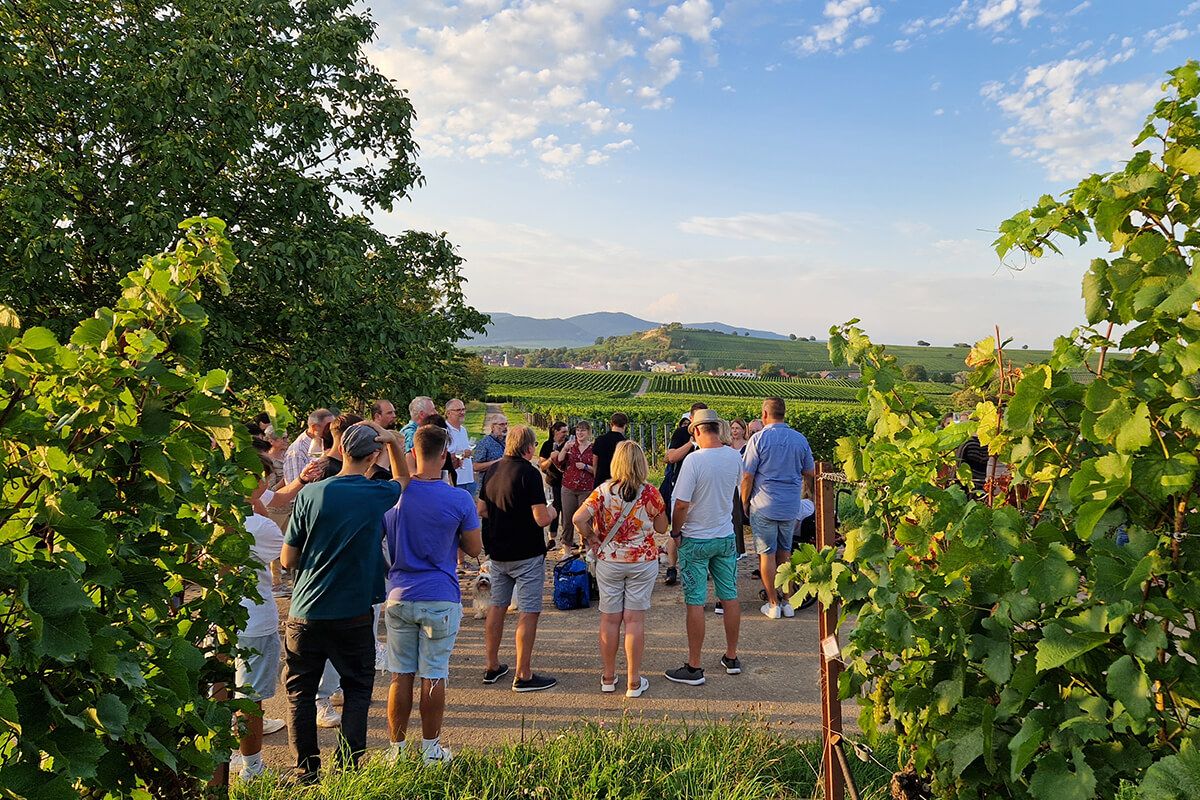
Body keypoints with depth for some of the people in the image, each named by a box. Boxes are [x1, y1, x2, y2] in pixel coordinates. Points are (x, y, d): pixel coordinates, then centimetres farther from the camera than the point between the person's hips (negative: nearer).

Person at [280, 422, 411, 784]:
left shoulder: (310, 493, -8)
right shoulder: (379, 494, -9)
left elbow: (287, 560, -2)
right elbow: (404, 479, 17)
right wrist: (394, 442, 6)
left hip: (306, 613, 1)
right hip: (354, 614, -1)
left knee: (300, 692, 16)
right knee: (357, 690, 16)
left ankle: (307, 773, 21)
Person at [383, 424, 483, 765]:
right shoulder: (459, 500, -12)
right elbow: (474, 549, -2)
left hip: (399, 596, 2)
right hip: (441, 598, -2)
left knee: (401, 676, 11)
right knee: (433, 676, 7)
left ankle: (397, 750, 22)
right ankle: (430, 750, 19)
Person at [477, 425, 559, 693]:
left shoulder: (493, 469, 5)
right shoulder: (529, 473, -17)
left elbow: (481, 509, 12)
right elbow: (541, 518, -21)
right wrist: (551, 512, -1)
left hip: (497, 551, 7)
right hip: (526, 554, -7)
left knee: (497, 607, 17)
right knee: (529, 612, 1)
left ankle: (492, 667, 26)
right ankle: (523, 676, 5)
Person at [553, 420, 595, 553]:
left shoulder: (593, 448, 0)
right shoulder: (570, 445, 6)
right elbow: (559, 461, -1)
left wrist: (585, 466, -14)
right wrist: (565, 449, -14)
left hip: (586, 489, -2)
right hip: (569, 488, 2)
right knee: (567, 518, 6)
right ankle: (566, 545, 18)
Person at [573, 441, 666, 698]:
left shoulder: (603, 491, -8)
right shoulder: (651, 493, -9)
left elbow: (579, 518, -18)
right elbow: (662, 528, 2)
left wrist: (591, 537, -2)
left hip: (608, 561, 1)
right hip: (643, 561, -1)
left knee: (609, 619, 11)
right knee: (634, 620, 5)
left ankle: (608, 677, 22)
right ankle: (633, 682, 12)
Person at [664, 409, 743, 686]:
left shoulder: (694, 460, -21)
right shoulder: (734, 457, -3)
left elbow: (681, 504, -19)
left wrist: (675, 531, -4)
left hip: (696, 540, -6)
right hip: (726, 536, 6)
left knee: (695, 602, 1)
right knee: (730, 596, 14)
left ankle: (694, 668, 9)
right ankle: (731, 657, 26)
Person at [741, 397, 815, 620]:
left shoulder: (759, 438, -10)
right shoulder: (800, 439, 4)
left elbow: (747, 476, -9)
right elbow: (810, 474, 13)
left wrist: (744, 502, 3)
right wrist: (810, 494, 31)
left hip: (763, 507, -4)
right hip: (791, 507, 4)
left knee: (767, 554, 5)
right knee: (785, 553, 16)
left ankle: (773, 604, 11)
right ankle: (788, 602, 20)